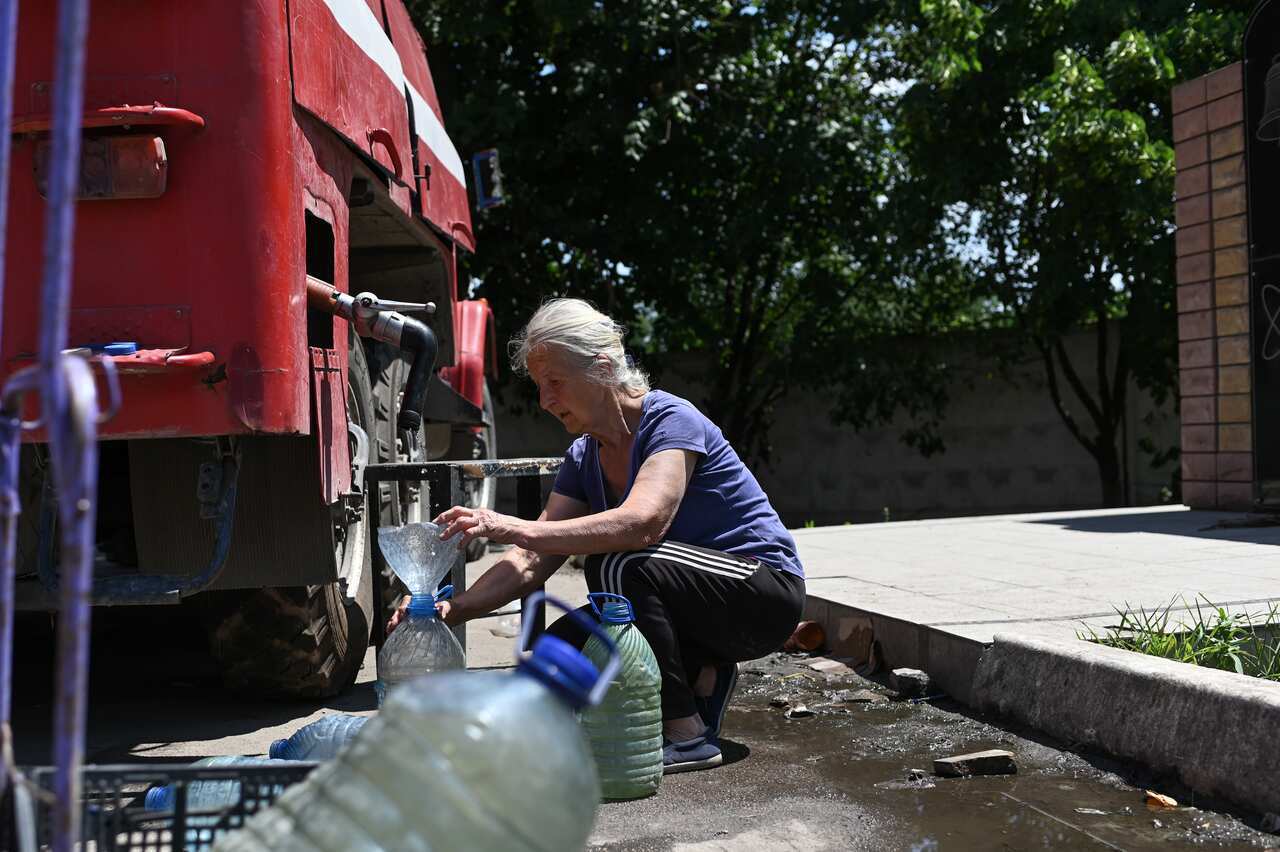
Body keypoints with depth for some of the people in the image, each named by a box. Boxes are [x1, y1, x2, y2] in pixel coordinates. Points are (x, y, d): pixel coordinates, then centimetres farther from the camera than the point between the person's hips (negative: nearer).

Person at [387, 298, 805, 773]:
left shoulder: (672, 421, -20)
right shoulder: (584, 458, 4)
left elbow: (642, 523, -38)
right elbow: (533, 563, -1)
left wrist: (513, 529, -42)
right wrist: (454, 609, -17)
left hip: (766, 597, -8)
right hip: (693, 605, 8)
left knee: (619, 565, -32)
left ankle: (686, 736, -21)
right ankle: (701, 677, 5)